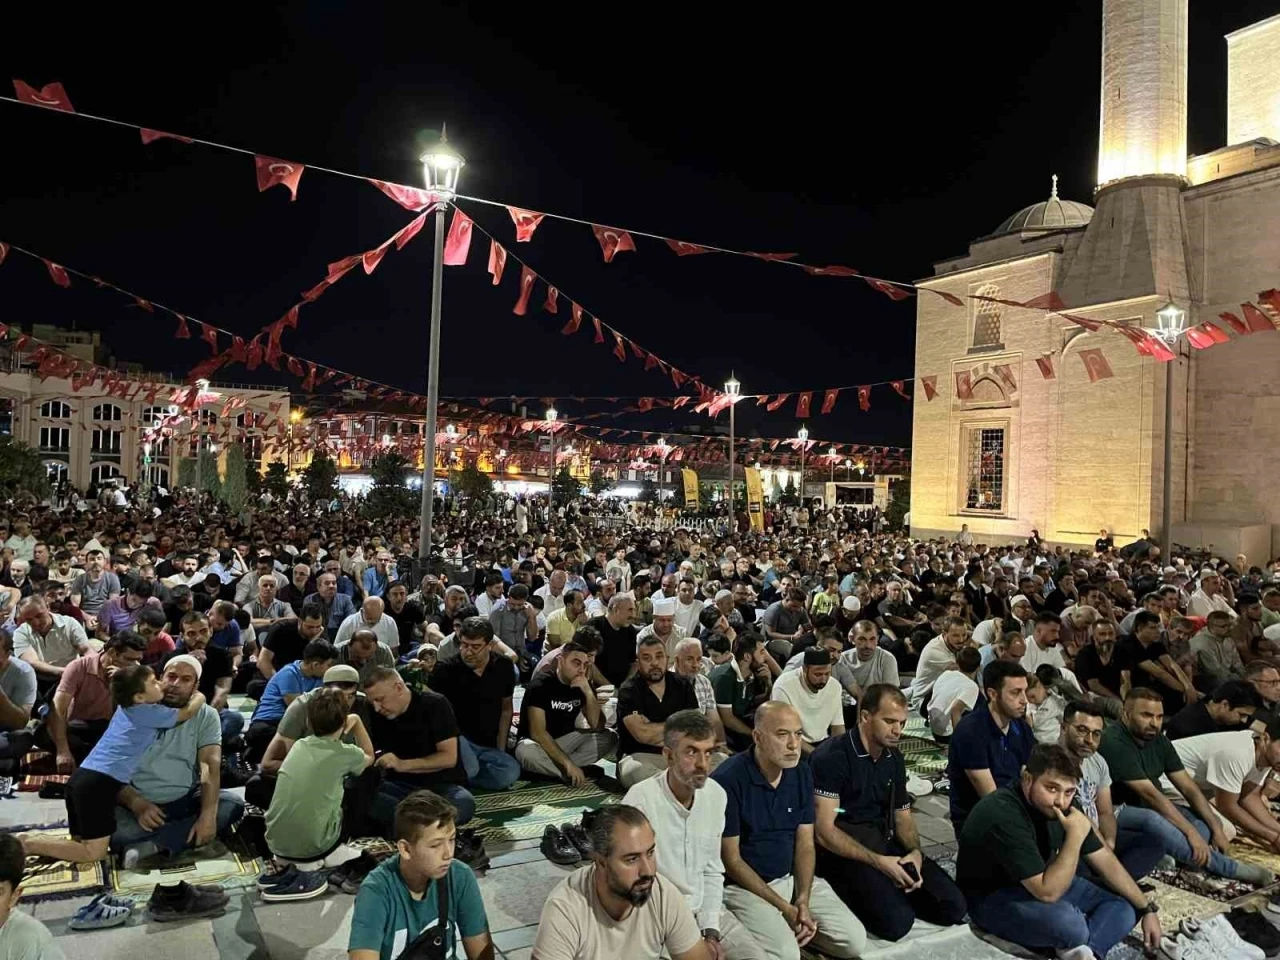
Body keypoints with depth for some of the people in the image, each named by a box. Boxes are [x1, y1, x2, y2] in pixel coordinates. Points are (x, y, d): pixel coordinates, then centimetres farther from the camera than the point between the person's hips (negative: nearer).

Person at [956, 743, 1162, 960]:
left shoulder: (1059, 807, -6)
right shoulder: (1003, 815, -33)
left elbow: (1104, 859, 5)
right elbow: (1048, 892, -33)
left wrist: (1147, 909, 5)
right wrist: (1075, 837, -32)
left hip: (1044, 882, 9)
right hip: (993, 897, -9)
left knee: (1124, 909, -3)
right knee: (1068, 922, -35)